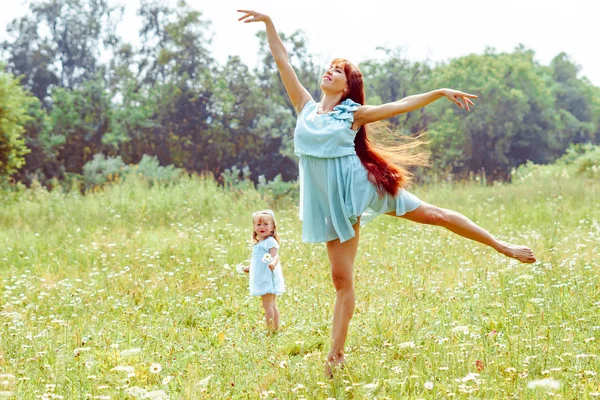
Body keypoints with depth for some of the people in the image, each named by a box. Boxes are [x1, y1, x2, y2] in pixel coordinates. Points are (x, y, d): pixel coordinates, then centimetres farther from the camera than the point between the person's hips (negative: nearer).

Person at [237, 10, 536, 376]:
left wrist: (441, 92, -1)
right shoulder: (307, 108, 7)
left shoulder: (353, 114, 0)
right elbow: (282, 60, 6)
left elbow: (403, 105, 3)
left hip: (360, 187, -2)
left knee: (434, 214, 1)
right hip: (332, 203, 2)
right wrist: (269, 23, 3)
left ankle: (503, 246, 11)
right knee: (342, 279, 3)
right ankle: (337, 353, 6)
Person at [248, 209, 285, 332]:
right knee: (272, 305, 15)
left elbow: (275, 256, -28)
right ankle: (276, 328, 22)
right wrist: (251, 268, 40)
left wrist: (273, 263, -49)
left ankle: (271, 329, -7)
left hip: (269, 278, -10)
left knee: (268, 305, -9)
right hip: (262, 279, 10)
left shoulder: (270, 241, -14)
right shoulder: (258, 243, 15)